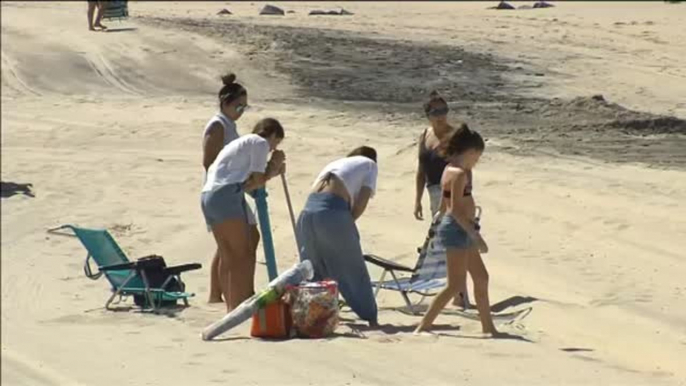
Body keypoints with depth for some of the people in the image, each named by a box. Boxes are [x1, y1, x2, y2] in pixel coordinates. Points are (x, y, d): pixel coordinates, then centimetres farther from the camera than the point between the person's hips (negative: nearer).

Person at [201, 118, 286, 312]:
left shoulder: (241, 143, 29)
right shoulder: (260, 143, 3)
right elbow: (257, 181, -1)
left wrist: (273, 170, 24)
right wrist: (274, 166, 15)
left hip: (208, 195, 9)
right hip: (226, 196, -9)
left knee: (228, 257, 11)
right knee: (243, 256, -7)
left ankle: (232, 306, 13)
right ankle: (238, 307, -13)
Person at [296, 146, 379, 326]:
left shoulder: (336, 163, 35)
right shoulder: (370, 164, 19)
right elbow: (361, 203, 5)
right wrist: (347, 223, 16)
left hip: (308, 209, 5)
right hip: (333, 210, -5)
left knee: (314, 268, 19)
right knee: (354, 269, 9)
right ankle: (370, 318, 15)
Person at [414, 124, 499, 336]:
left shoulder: (451, 170, 13)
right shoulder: (459, 174, -17)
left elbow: (445, 205, 18)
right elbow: (456, 209, -22)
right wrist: (476, 236, -21)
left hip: (461, 230, 11)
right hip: (457, 229, -11)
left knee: (481, 278, 16)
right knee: (455, 284, -8)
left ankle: (488, 326, 26)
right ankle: (423, 326, -8)